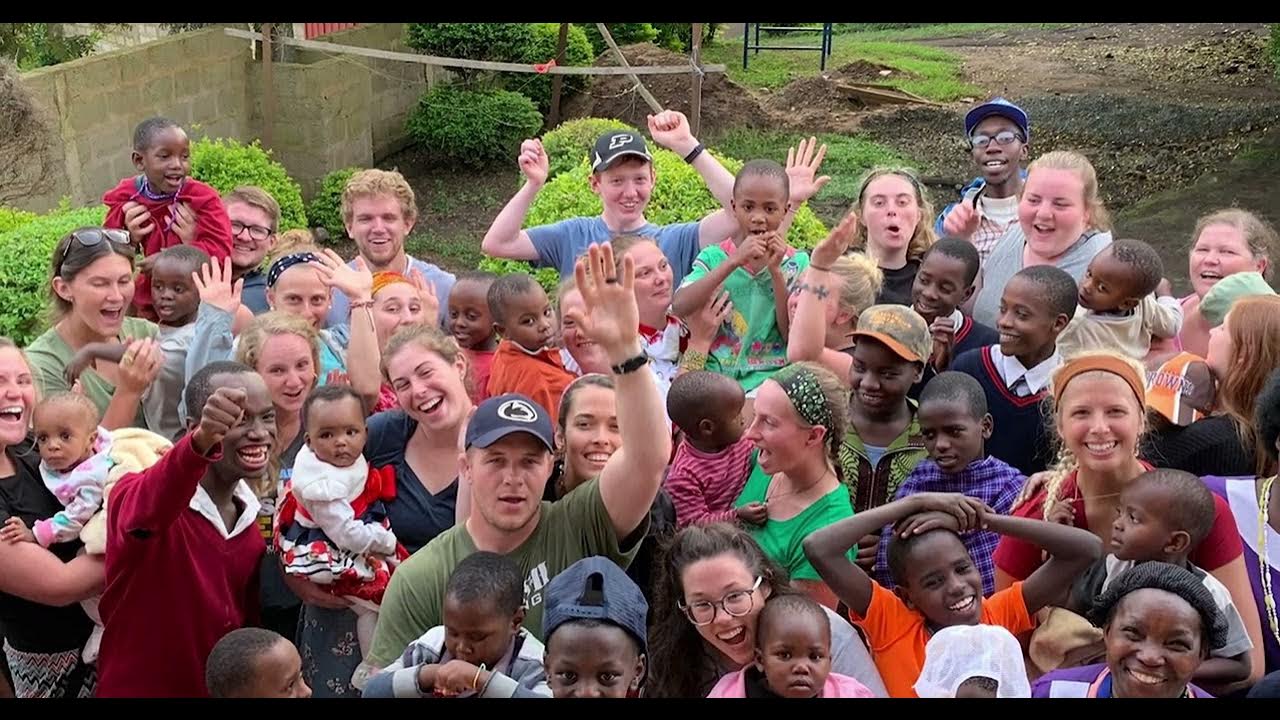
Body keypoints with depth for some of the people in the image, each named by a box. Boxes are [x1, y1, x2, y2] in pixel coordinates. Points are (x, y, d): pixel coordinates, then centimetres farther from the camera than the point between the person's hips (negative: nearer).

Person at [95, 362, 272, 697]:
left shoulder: (250, 515, -1)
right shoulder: (134, 495, -20)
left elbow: (248, 620, 9)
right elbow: (145, 511, -44)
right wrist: (200, 443, -61)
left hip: (222, 689, 6)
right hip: (135, 689, -5)